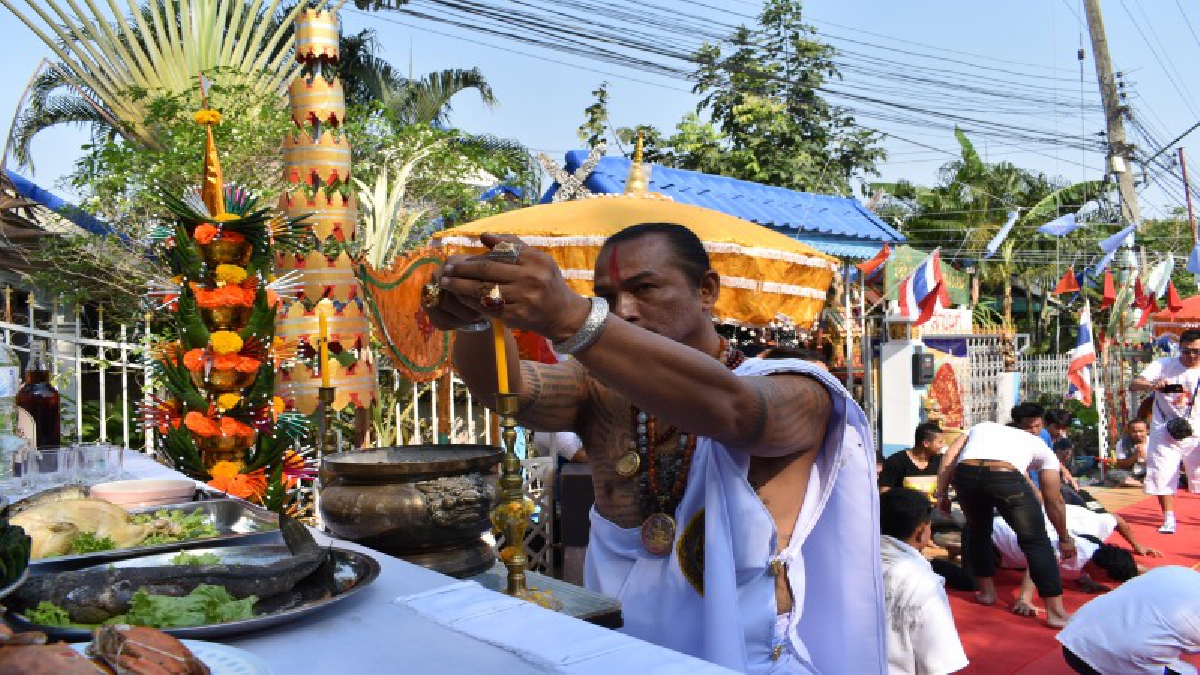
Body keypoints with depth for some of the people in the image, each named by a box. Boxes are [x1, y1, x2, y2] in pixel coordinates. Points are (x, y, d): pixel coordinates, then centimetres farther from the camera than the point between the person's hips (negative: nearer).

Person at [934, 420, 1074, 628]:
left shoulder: (981, 427, 38)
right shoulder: (1040, 446, 33)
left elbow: (949, 458, 21)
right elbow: (1054, 501, 33)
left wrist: (941, 494, 21)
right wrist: (1064, 538, 44)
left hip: (965, 473, 3)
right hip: (1006, 477, -2)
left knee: (977, 529, 30)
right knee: (1037, 541, 15)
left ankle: (986, 590, 39)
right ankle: (1055, 611, 15)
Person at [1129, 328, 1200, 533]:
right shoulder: (1163, 366, -4)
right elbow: (1133, 385, -14)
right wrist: (1153, 385, -36)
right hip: (1165, 433, -1)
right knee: (1163, 477, -1)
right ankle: (1168, 519, 13)